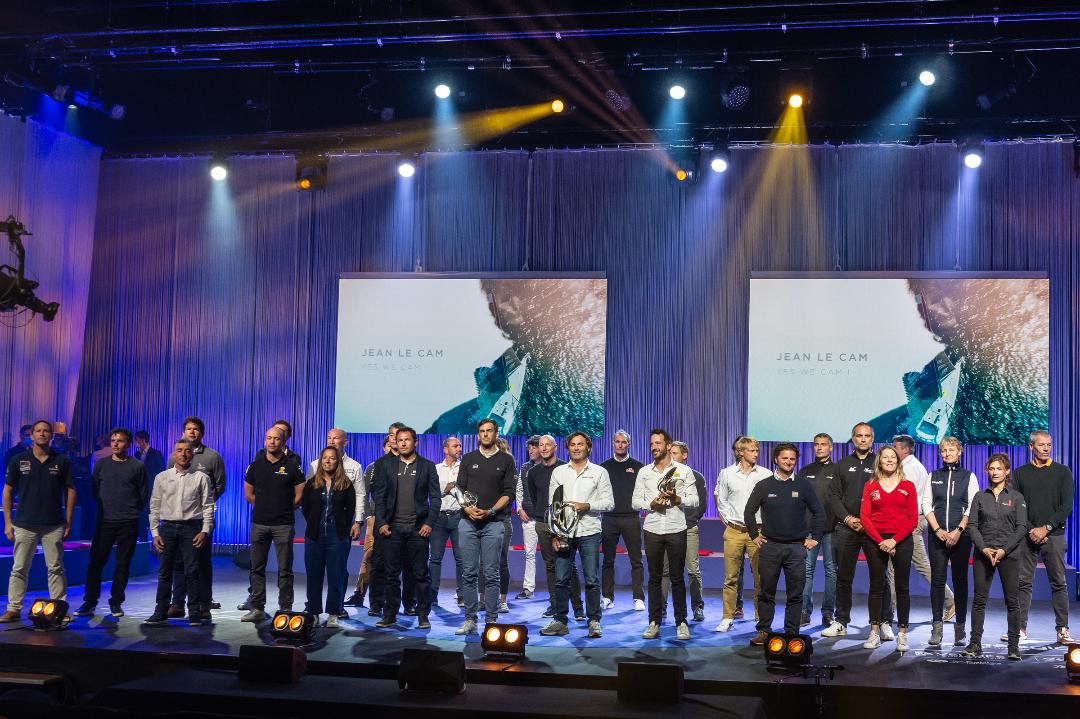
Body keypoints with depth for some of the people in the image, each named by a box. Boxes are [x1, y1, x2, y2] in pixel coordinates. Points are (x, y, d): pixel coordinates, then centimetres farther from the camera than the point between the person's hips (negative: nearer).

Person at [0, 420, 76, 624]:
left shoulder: (62, 461, 3)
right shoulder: (18, 460, 3)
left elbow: (70, 491, 6)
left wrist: (68, 522, 1)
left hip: (53, 525, 0)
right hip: (24, 525, 0)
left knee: (56, 568, 2)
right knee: (19, 569, 4)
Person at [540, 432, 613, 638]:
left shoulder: (599, 472, 7)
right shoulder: (558, 472, 12)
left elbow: (608, 502, 3)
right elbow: (552, 504, 9)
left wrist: (587, 506, -13)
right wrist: (554, 534, 2)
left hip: (589, 532, -2)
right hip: (564, 532, 2)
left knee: (592, 579, -1)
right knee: (561, 579, 2)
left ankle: (594, 621, 7)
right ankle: (559, 621, 10)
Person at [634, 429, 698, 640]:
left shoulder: (684, 470, 3)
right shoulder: (644, 472, 9)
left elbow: (694, 500, 0)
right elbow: (635, 501, 7)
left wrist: (677, 499, -17)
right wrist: (651, 504, -11)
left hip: (676, 530, -2)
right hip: (652, 530, 2)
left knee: (677, 578, 2)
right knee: (654, 577, 6)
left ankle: (681, 622, 11)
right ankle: (654, 622, 12)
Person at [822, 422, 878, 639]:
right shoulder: (843, 465, 13)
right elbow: (834, 496, 9)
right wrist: (847, 518, -6)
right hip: (846, 528, 2)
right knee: (843, 577, 6)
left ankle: (884, 623, 4)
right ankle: (840, 622, 12)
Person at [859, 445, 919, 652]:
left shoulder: (908, 486, 5)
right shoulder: (870, 486, 7)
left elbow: (913, 519, 0)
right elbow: (864, 516, 1)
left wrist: (894, 540, -10)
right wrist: (880, 541, -10)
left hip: (901, 540, 0)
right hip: (875, 541, 1)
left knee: (902, 587, 3)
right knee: (876, 586, 3)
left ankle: (902, 634, 8)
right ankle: (874, 633, 7)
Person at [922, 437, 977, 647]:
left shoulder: (969, 477, 6)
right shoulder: (934, 476, 11)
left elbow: (972, 508, -1)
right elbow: (926, 505, 6)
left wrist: (958, 531, -11)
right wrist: (938, 530, -6)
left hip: (961, 535, -1)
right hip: (937, 535, 1)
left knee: (960, 580, 1)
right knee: (937, 579, -3)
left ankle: (960, 628, 8)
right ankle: (937, 627, -2)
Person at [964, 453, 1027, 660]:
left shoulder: (1016, 497, 5)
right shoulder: (980, 497, 10)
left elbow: (1022, 527, -1)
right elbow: (972, 525, 5)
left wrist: (1004, 550, -11)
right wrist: (984, 548, -9)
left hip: (1009, 554, -1)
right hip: (983, 554, 1)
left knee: (1012, 600, 0)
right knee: (979, 599, 1)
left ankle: (1014, 645, 7)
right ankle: (975, 643, 5)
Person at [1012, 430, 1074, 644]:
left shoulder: (1062, 472, 6)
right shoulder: (1020, 473, 9)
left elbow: (1066, 506, -1)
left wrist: (1046, 528, -10)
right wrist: (1031, 530, -8)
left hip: (1054, 535, -1)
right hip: (1028, 536, 1)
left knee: (1058, 583, 0)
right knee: (1023, 583, 1)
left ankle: (1063, 629, 5)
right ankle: (1020, 628, 6)